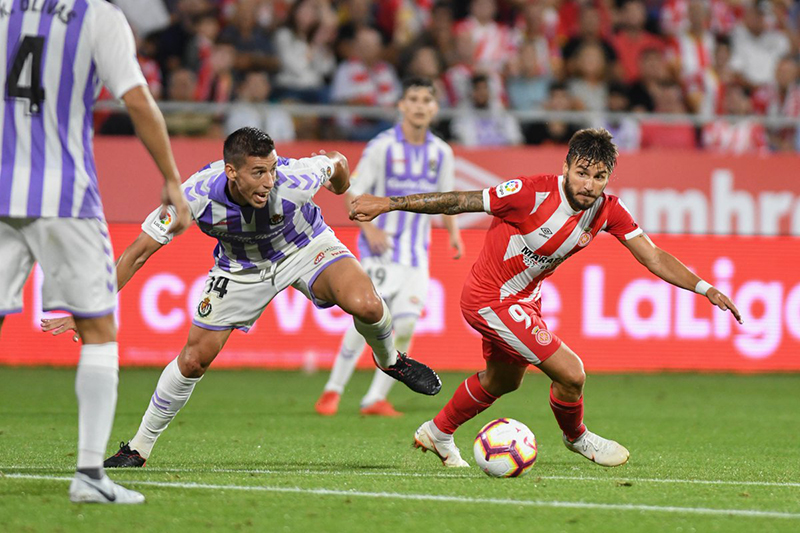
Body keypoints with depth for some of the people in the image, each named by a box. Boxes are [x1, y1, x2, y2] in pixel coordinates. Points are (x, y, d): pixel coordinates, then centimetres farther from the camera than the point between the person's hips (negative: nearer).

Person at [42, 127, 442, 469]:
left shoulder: (293, 181, -36)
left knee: (366, 305, -26)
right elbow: (139, 252, -26)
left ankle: (389, 360, 8)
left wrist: (343, 191, 13)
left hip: (304, 246, -1)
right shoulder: (196, 195, -35)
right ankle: (139, 447, 17)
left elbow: (336, 163, -11)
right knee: (194, 359, -2)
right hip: (242, 266, 1)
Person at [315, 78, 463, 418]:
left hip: (416, 250, 4)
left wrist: (453, 232, 1)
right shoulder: (382, 147, -7)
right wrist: (369, 227, -19)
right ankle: (333, 389, 0)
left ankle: (376, 398, 1)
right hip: (381, 248, -4)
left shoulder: (441, 153, 7)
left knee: (405, 324, -8)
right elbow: (354, 194, -4)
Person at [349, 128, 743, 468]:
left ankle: (438, 433, 53)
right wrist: (388, 204, -21)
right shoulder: (535, 193, -31)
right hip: (490, 299, -8)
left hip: (525, 296, 8)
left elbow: (652, 256, -7)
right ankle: (576, 438, 20)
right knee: (570, 374, -12)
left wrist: (706, 289, -16)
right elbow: (460, 202, -24)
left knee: (504, 380, 30)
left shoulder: (608, 211, -13)